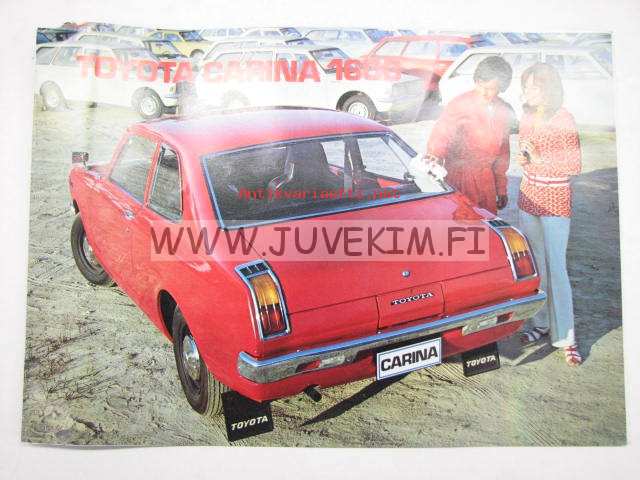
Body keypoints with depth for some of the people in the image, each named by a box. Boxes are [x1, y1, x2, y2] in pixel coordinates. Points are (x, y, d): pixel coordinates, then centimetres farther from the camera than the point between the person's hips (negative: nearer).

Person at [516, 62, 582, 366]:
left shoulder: (563, 120, -13)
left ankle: (565, 337, 3)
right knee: (534, 266, 11)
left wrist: (540, 158, -21)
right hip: (528, 199, 6)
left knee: (555, 269, -5)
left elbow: (576, 165, -13)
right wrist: (523, 159, -1)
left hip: (555, 203, -6)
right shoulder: (527, 117, 7)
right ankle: (541, 323, 24)